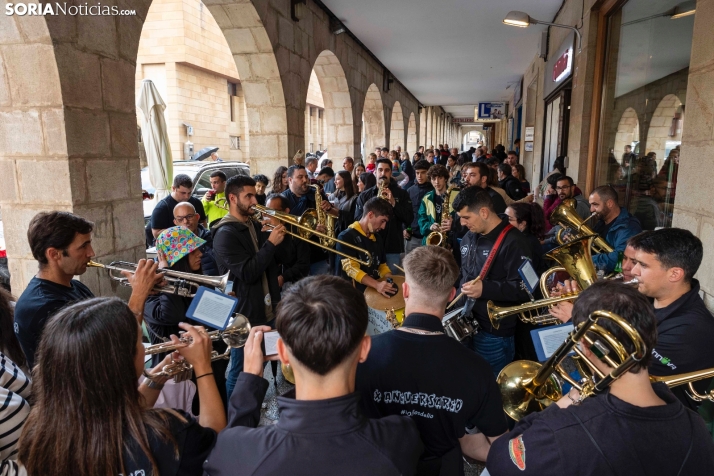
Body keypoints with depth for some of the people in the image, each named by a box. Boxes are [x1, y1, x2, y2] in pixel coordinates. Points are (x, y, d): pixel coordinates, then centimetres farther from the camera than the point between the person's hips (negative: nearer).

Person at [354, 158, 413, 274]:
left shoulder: (402, 194, 5)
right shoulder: (364, 195, 6)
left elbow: (409, 219, -4)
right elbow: (357, 220, -1)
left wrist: (393, 203, -16)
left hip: (393, 248, -1)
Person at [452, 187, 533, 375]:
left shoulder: (514, 242, -17)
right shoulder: (468, 238, 11)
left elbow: (524, 288, -22)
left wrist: (485, 289, -27)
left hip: (494, 333, -8)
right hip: (465, 324, 8)